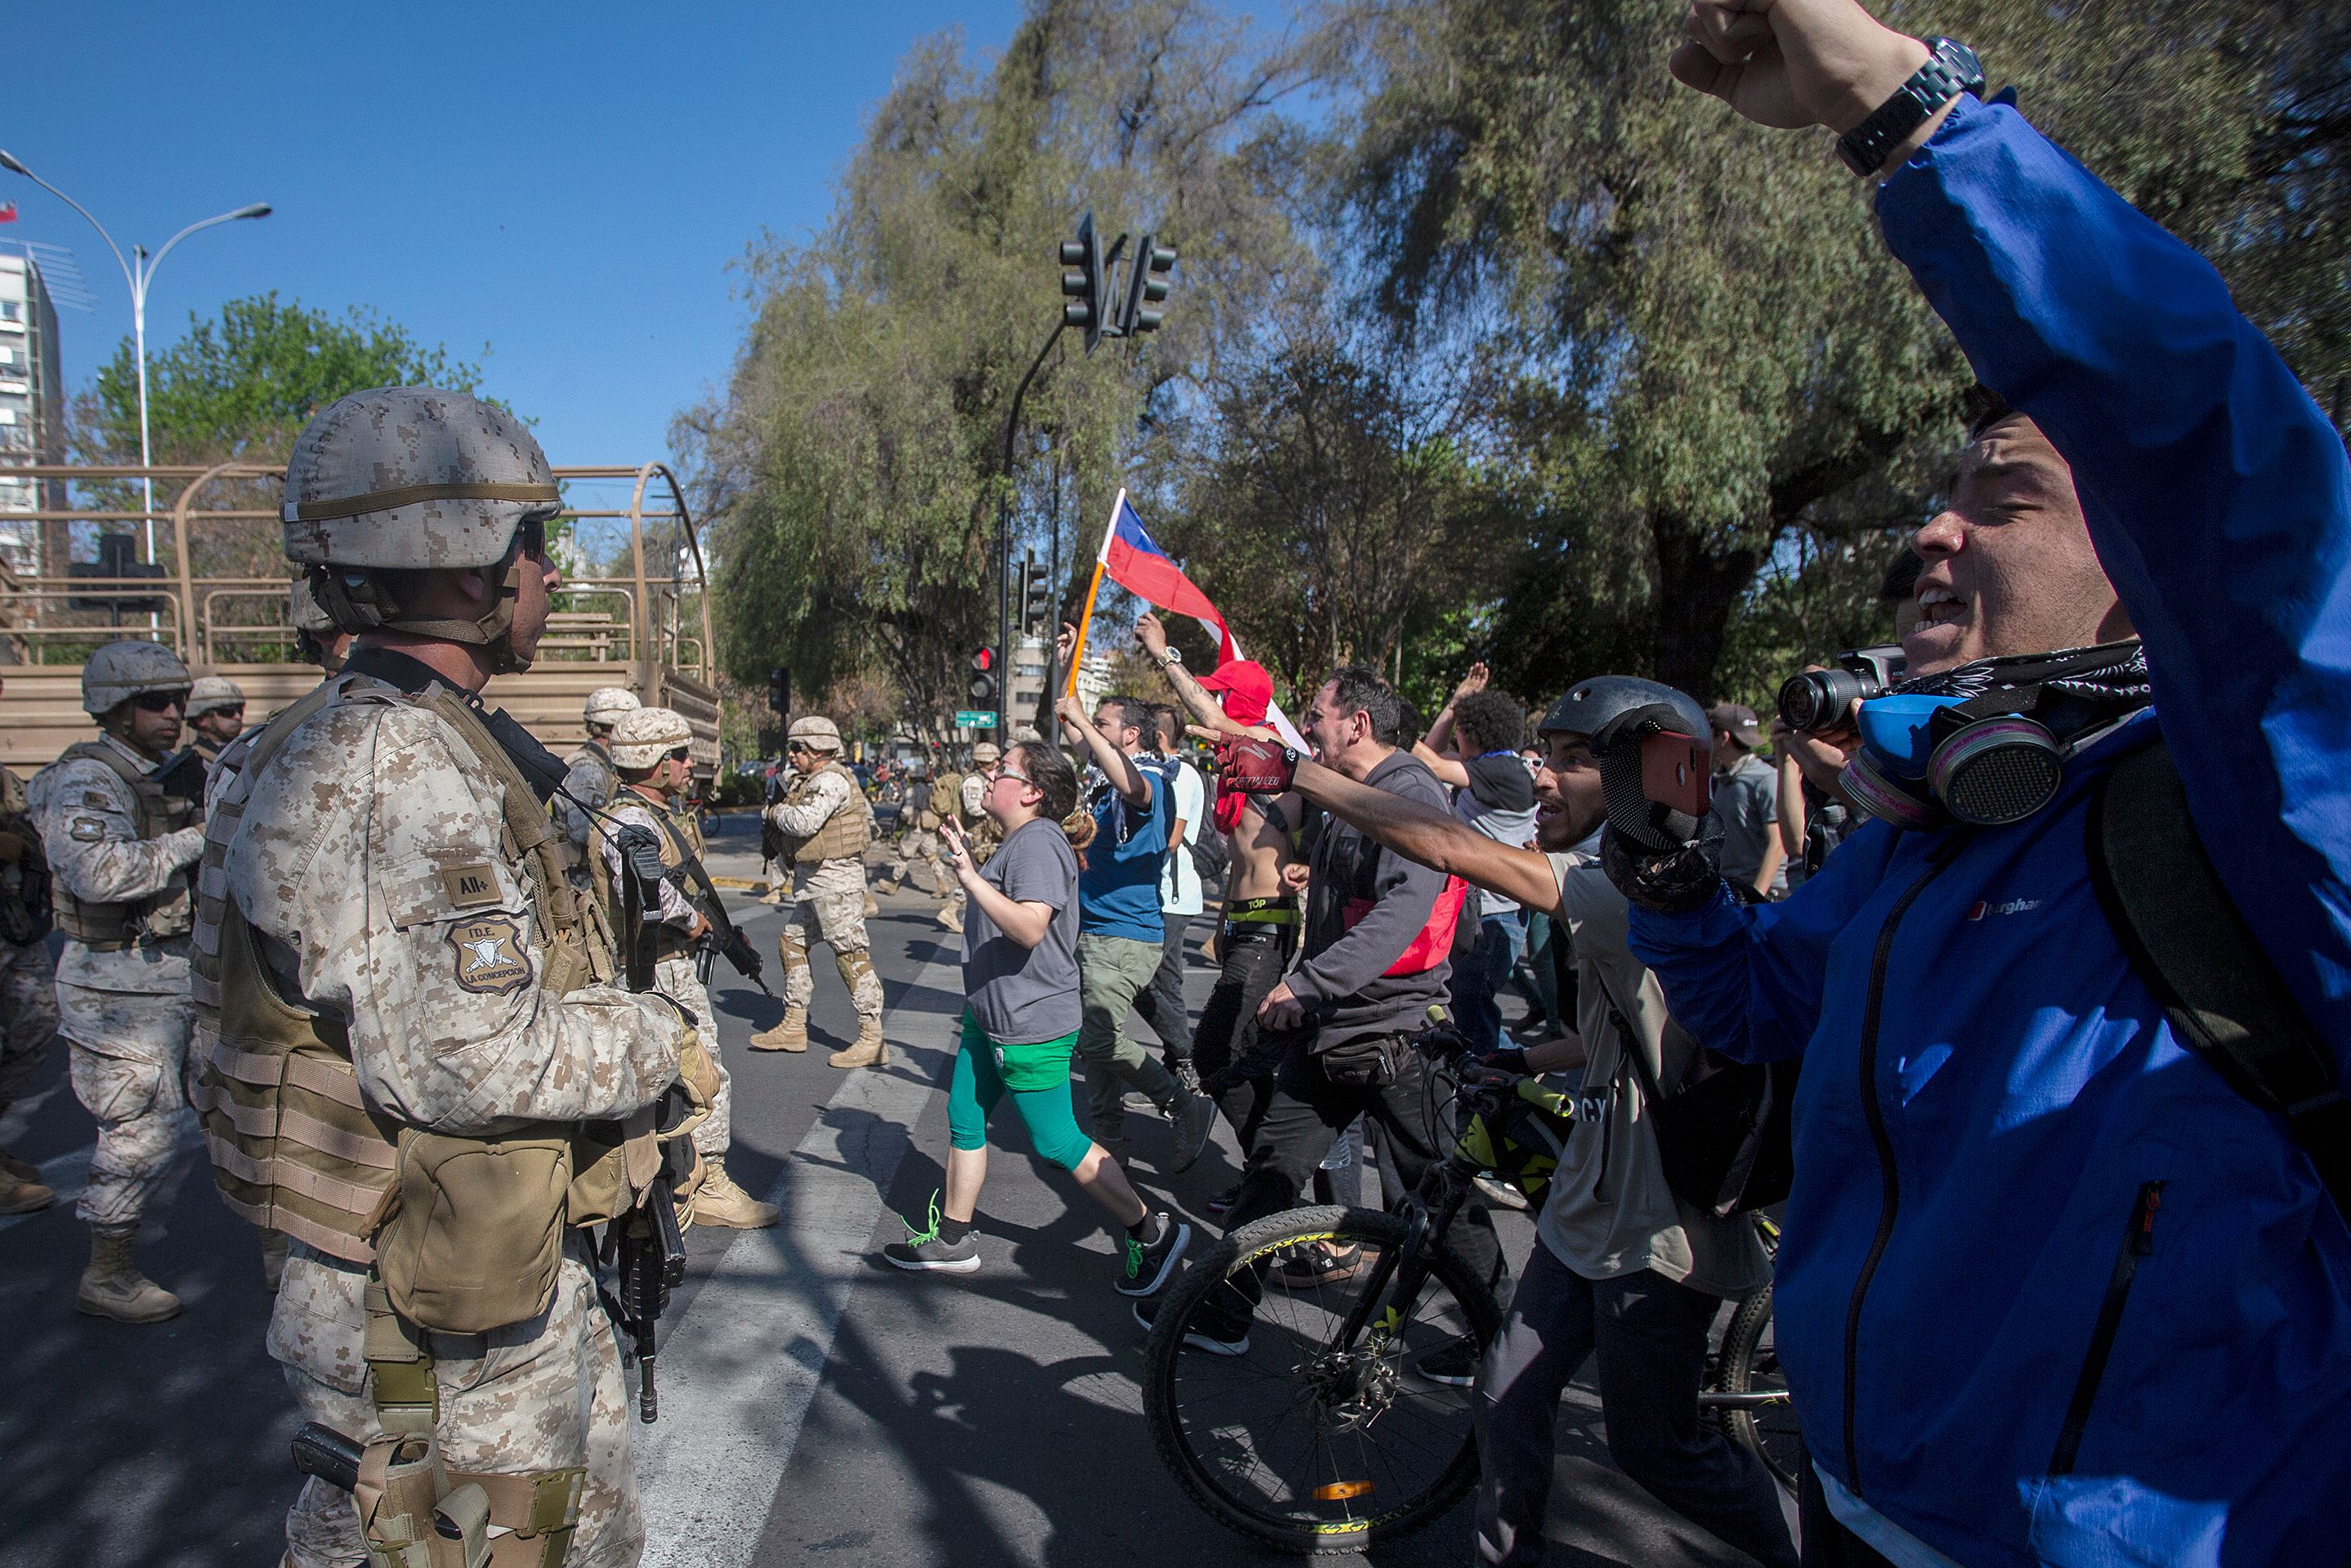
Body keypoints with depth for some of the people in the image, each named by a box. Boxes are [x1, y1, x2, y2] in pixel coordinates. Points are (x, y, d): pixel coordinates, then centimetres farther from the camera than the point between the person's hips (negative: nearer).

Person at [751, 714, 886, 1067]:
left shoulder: (831, 779, -15)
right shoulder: (812, 780, 18)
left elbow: (804, 821, -26)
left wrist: (775, 812, -6)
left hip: (834, 881, -11)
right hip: (813, 883, 11)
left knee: (851, 954, -9)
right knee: (792, 942, 16)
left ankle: (872, 1041, -7)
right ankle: (793, 1027, 26)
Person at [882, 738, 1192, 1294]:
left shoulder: (1038, 842, -20)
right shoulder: (1016, 842, 13)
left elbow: (1029, 926, -32)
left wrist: (971, 878, -35)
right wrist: (969, 859, 21)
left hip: (1031, 1027, -11)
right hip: (990, 1016, 11)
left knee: (1058, 1143, -1)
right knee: (964, 1121, 16)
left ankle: (1153, 1232, 12)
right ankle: (951, 1238, 31)